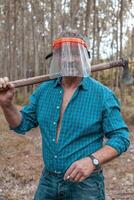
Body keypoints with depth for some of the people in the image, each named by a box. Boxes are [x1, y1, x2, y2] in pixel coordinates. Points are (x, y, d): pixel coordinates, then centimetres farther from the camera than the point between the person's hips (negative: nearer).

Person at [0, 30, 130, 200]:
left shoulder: (103, 95, -10)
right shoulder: (43, 90, 2)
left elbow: (121, 137, -10)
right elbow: (22, 125, 9)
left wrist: (93, 160, -25)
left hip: (85, 183, -4)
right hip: (47, 180, 4)